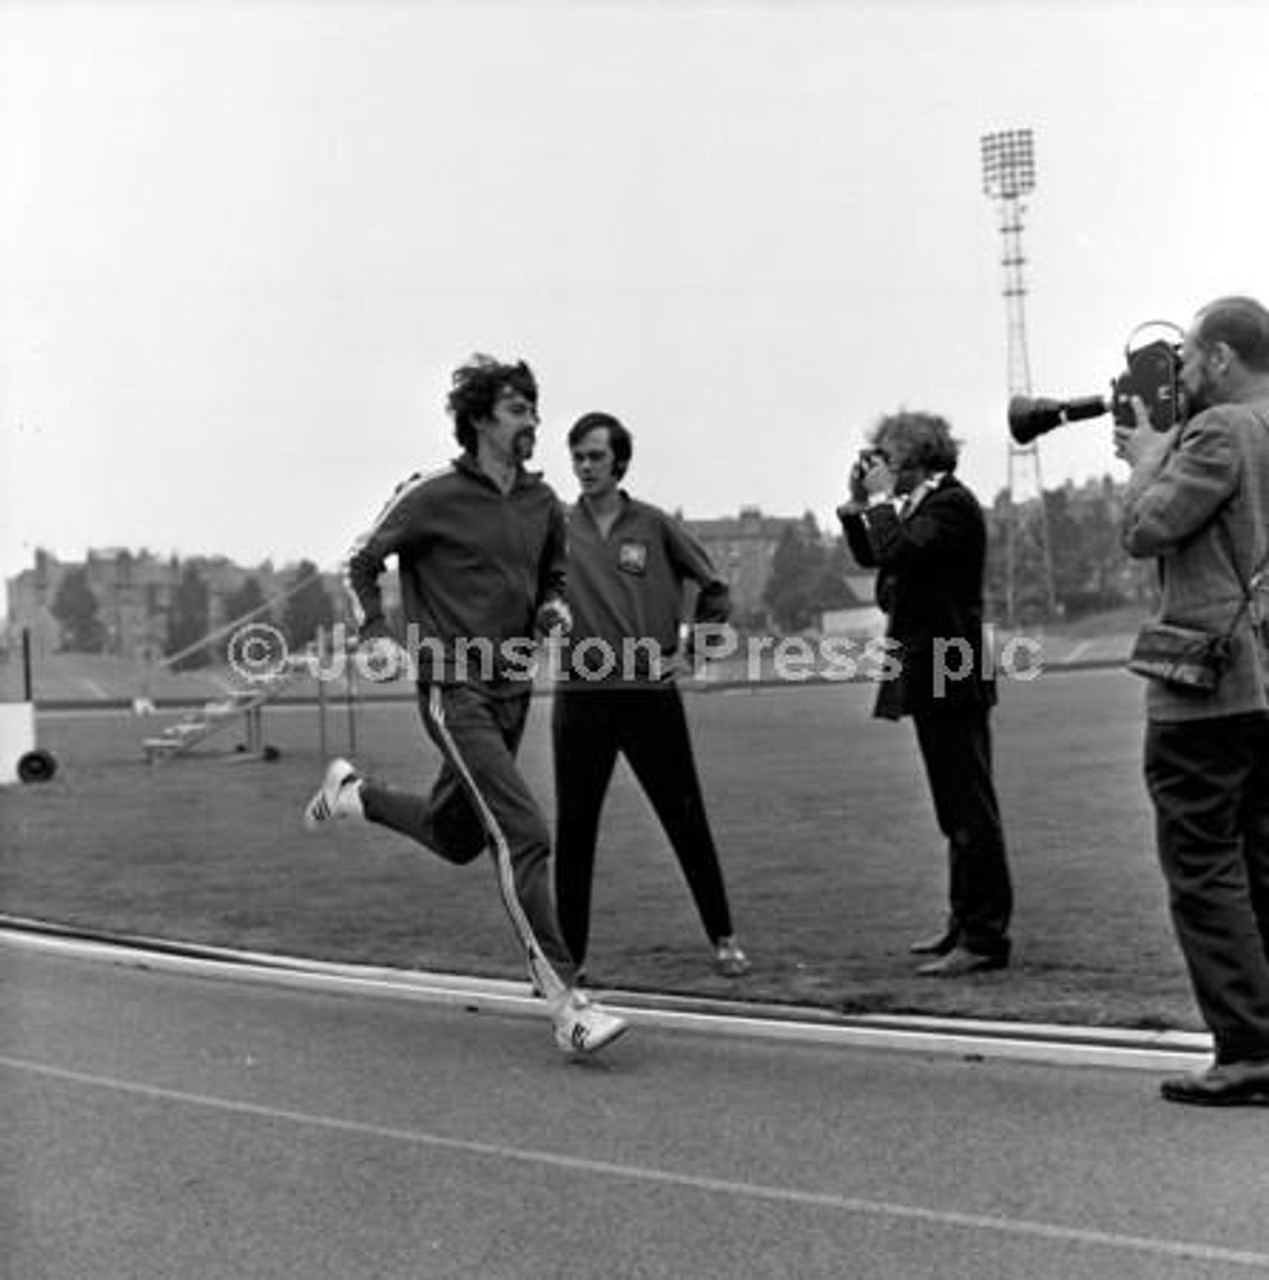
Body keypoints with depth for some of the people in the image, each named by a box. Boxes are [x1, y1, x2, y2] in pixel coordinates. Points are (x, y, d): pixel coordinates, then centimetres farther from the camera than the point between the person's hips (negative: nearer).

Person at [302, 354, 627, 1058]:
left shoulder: (542, 504, 8)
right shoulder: (434, 496, -9)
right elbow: (362, 563, 2)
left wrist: (553, 607, 4)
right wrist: (376, 635, -10)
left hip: (513, 690, 7)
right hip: (455, 690, -7)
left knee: (454, 837, 21)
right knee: (523, 835, -18)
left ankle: (354, 793, 48)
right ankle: (567, 1006, -16)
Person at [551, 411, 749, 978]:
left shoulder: (654, 525, 3)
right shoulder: (556, 529, 3)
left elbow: (715, 592, 11)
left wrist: (686, 649, 4)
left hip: (651, 696, 0)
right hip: (580, 697, 1)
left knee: (687, 821, 5)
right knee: (573, 829, 5)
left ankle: (723, 938, 19)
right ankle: (567, 954, 16)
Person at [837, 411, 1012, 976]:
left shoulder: (952, 505, -14)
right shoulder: (921, 505, 15)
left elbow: (896, 553, -26)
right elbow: (871, 556, 19)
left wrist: (881, 500, -13)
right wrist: (859, 504, 8)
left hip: (949, 679, -10)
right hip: (930, 679, 10)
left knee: (970, 809, -6)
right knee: (958, 810, 16)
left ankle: (985, 938, -2)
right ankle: (966, 922, 26)